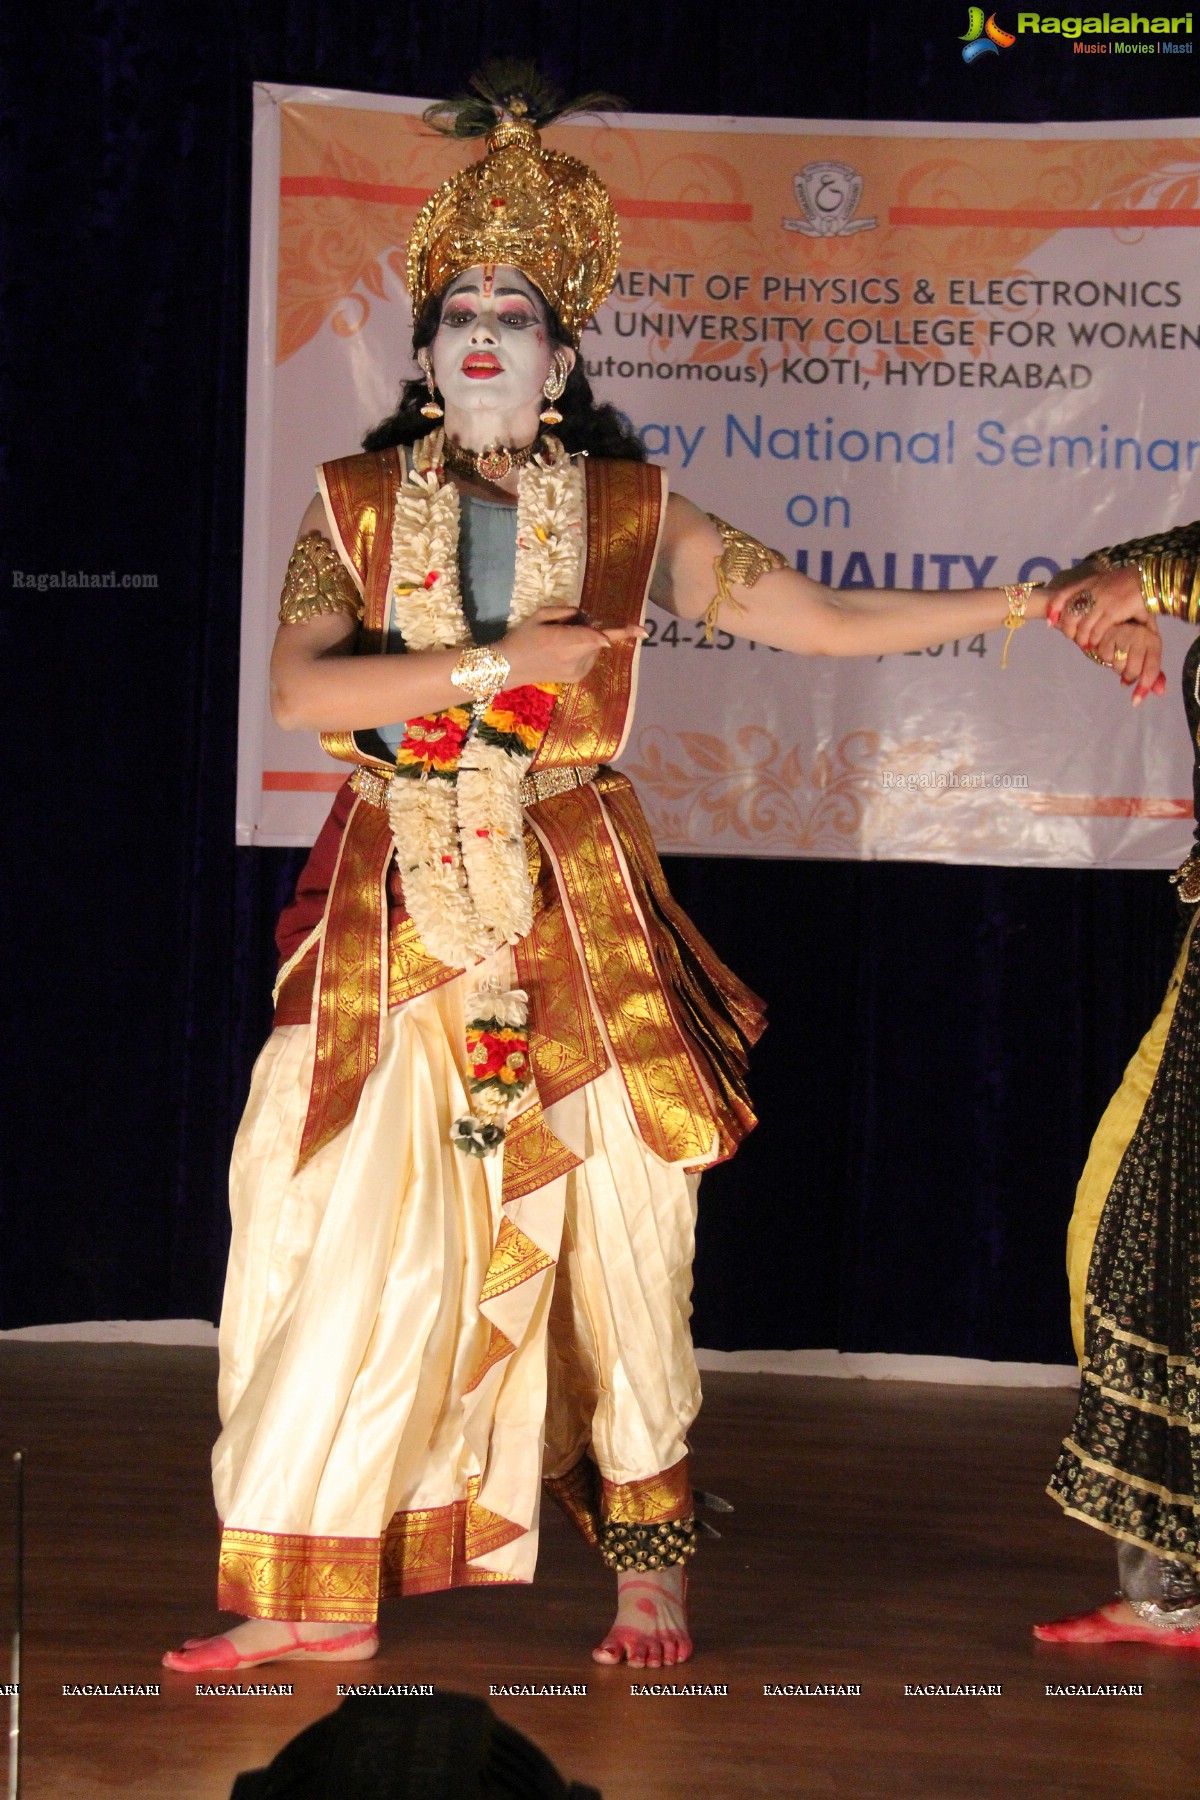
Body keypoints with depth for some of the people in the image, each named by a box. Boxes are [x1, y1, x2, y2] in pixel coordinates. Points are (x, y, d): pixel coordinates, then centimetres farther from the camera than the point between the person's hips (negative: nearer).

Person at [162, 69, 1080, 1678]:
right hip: (395, 912, 0)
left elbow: (824, 621, 5)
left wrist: (1029, 601, 3)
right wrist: (492, 662, -18)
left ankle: (648, 1559, 16)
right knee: (344, 1229, -3)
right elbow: (299, 687, -11)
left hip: (578, 911, 0)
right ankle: (314, 1591, 5)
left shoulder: (632, 514, 4)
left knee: (619, 1221, 2)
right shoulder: (356, 506, 4)